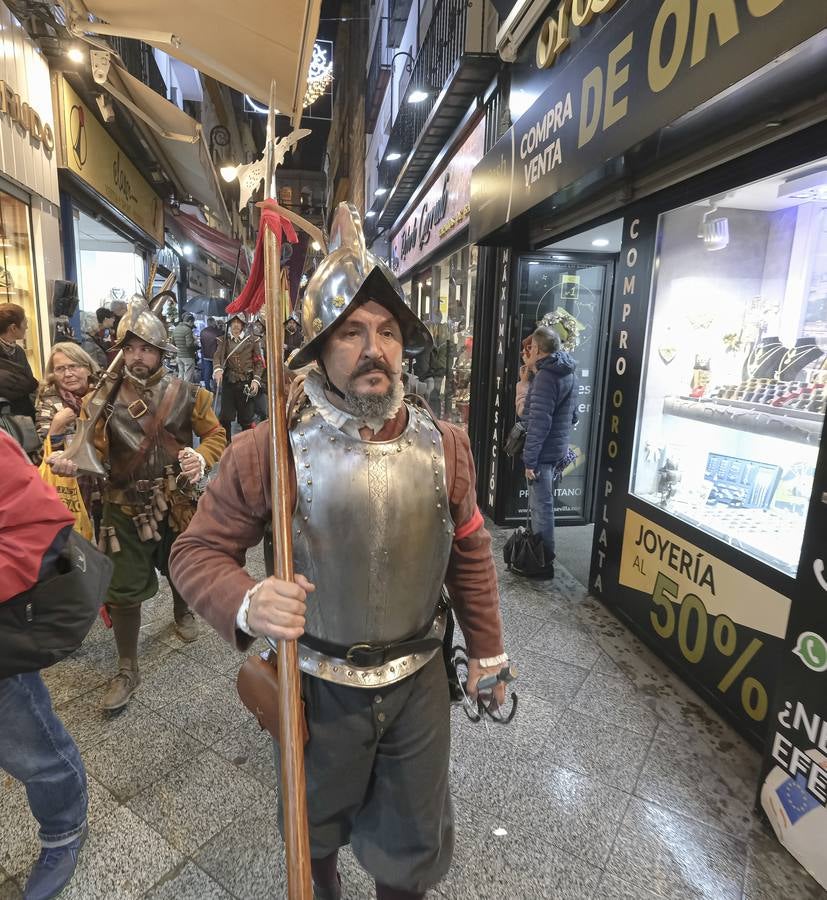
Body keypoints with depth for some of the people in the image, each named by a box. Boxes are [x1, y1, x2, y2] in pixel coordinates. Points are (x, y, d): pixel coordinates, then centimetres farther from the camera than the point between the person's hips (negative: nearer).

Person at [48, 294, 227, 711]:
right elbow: (96, 450, -8)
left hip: (177, 504, 1)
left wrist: (203, 458, -27)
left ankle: (182, 613, 57)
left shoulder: (185, 394, -7)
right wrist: (72, 461, -30)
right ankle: (127, 669, 22)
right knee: (123, 590, 3)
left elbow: (216, 435, -5)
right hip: (126, 508, 0)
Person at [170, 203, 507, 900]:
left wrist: (486, 650, 8)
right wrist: (247, 604, -32)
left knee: (415, 843, 25)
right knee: (316, 824, 31)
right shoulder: (271, 450, -19)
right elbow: (198, 550, -11)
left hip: (419, 678, 1)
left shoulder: (444, 445, -10)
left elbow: (470, 554, 1)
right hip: (318, 683, 0)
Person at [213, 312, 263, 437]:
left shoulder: (252, 340, 3)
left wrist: (256, 380, -11)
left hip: (246, 383, -1)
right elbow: (217, 357, -6)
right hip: (228, 382, 2)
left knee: (246, 417, 6)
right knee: (225, 417, 4)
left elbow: (259, 362, 1)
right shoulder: (223, 340, 8)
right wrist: (217, 369, -27)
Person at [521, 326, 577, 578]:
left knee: (541, 507, -1)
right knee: (539, 504, 20)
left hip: (543, 451, -10)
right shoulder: (568, 373, 13)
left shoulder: (546, 376, -18)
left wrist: (530, 459, -21)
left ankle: (544, 563, 8)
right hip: (558, 448, 10)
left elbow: (539, 422, -23)